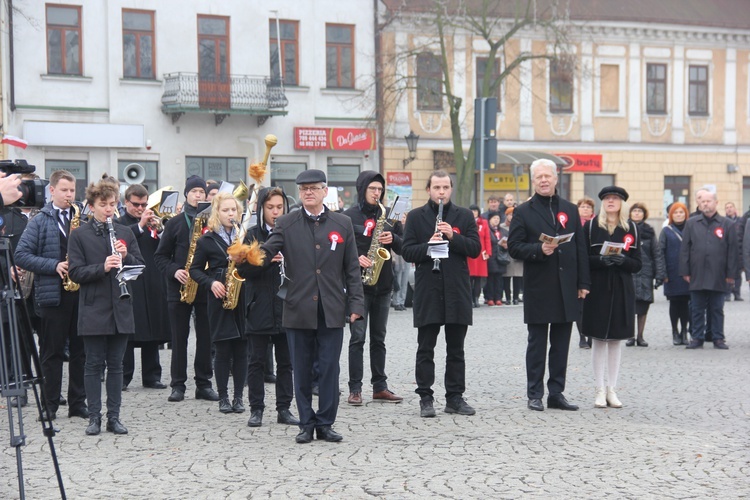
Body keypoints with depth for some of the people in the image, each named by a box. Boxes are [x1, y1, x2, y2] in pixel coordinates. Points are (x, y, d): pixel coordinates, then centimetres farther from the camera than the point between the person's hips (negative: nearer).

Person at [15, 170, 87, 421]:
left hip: (81, 293, 4)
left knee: (80, 351, 8)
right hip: (52, 294, -3)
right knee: (52, 352, 3)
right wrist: (54, 266, -16)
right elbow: (21, 255, -6)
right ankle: (50, 405, 10)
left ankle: (78, 402, 16)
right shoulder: (39, 222, 0)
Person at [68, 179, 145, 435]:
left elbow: (140, 267, 8)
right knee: (94, 364, 3)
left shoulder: (125, 233, 10)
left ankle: (114, 417, 14)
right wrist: (102, 267, -22)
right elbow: (76, 273, -7)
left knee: (116, 365, 8)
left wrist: (126, 256, -12)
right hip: (93, 311, -3)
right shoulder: (79, 235, -1)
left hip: (120, 309, 3)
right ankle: (94, 417, 10)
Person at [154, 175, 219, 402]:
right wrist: (174, 271, -11)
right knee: (179, 337, 3)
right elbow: (160, 255, 6)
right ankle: (178, 384, 10)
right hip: (179, 288, 0)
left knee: (205, 337, 4)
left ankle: (204, 384, 12)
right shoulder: (175, 223, 5)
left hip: (206, 287, 0)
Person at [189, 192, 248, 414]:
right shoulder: (207, 240, 3)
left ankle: (238, 396, 11)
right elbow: (195, 269, 6)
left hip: (243, 297, 2)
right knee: (223, 349, 0)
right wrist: (210, 283, -11)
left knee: (241, 349, 2)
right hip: (219, 299, -2)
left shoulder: (245, 235, 8)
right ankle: (223, 397, 9)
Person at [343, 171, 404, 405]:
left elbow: (403, 248, 13)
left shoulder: (388, 215, 13)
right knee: (357, 337, -5)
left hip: (383, 285, 4)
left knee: (378, 338, 9)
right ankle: (355, 389, -1)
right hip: (358, 284, -4)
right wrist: (355, 259, -18)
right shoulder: (349, 216, -1)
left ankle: (380, 387, 14)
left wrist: (393, 239, -7)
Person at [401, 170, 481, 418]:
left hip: (457, 289, 1)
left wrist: (453, 237, -14)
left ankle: (455, 397, 15)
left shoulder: (464, 215, 8)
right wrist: (428, 246, -18)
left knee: (456, 349, 7)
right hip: (427, 290, -1)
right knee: (425, 349, 2)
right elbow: (407, 252, -1)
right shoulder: (416, 216, 5)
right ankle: (425, 399, 8)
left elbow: (475, 248, 0)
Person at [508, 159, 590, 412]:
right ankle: (534, 395, 9)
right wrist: (539, 249, -20)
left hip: (566, 288, 4)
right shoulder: (523, 212, 1)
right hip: (538, 289, -3)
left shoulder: (570, 210, 12)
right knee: (537, 344, 2)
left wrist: (583, 282, 5)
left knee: (561, 344, 8)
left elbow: (581, 247, 11)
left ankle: (556, 393, 15)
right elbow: (514, 247, -4)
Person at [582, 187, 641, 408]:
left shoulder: (631, 230, 6)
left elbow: (637, 265, 5)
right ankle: (600, 390, 6)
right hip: (597, 289, -2)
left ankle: (611, 389, 13)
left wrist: (623, 261, -15)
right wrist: (600, 260, -20)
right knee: (598, 339, 0)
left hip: (622, 290, 2)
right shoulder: (590, 226, 1)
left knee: (616, 340, 6)